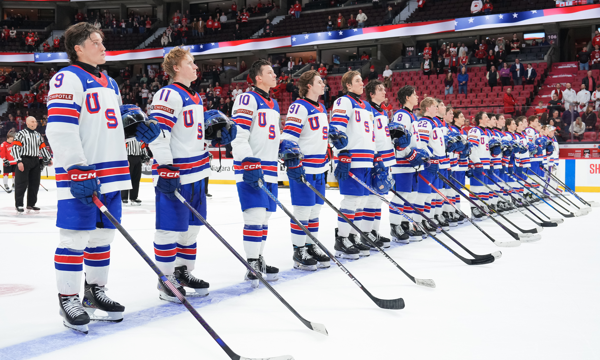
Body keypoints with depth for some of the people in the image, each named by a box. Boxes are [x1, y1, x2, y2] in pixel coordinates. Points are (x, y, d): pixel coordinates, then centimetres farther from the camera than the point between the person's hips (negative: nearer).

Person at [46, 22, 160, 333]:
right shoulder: (67, 79, -8)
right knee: (75, 236, -5)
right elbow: (60, 129, -17)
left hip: (110, 173, 9)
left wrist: (137, 125, 10)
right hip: (79, 175, -8)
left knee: (103, 234, 13)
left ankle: (95, 292, 26)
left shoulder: (109, 83, 21)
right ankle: (69, 300, 6)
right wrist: (77, 170, -24)